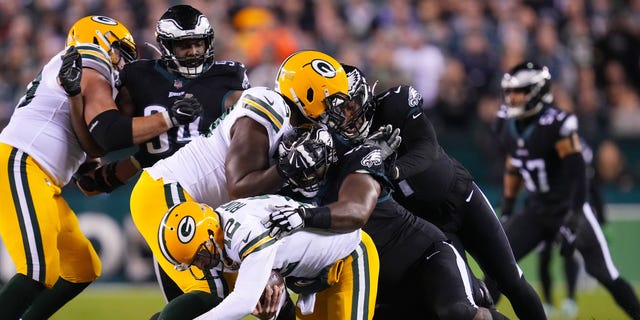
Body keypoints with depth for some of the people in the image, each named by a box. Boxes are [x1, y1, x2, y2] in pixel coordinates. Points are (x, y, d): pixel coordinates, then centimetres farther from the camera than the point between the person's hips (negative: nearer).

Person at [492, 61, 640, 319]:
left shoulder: (556, 124, -21)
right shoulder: (507, 124, 1)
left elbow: (576, 171, -21)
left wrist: (574, 215, -24)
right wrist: (507, 206, 16)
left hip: (569, 207, -6)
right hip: (537, 208, 6)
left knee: (603, 272, -8)